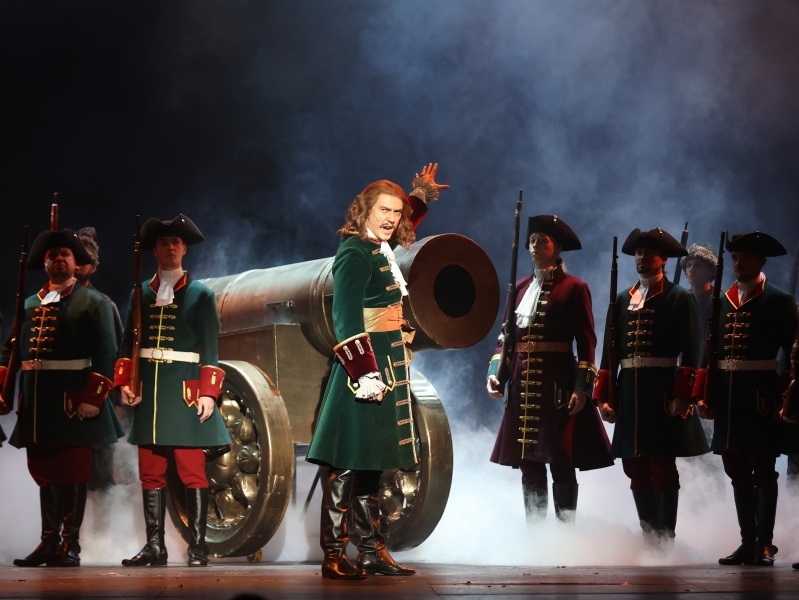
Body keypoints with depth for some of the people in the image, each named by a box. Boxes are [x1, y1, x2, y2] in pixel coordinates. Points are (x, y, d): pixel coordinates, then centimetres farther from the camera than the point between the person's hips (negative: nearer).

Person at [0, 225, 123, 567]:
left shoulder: (92, 302, 1)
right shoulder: (30, 305, 16)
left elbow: (105, 355, -6)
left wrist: (92, 399, -15)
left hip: (72, 399, -5)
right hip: (37, 403, 5)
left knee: (73, 474, -1)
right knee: (44, 472, 9)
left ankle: (70, 546, 3)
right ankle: (49, 543, 16)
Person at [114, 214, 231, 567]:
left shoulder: (200, 294, 4)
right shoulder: (141, 293, 13)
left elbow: (210, 348, 0)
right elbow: (128, 343, 12)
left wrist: (208, 392, -9)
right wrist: (125, 383, 0)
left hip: (186, 390, -4)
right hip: (150, 391, 4)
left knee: (192, 472, -5)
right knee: (151, 472, 4)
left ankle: (197, 547, -2)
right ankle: (154, 545, 8)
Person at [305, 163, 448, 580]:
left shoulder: (379, 249, 14)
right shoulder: (355, 253, -13)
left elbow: (402, 227, 42)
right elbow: (346, 319, -20)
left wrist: (421, 196, 41)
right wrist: (366, 373, -26)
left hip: (385, 368, 10)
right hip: (365, 368, -10)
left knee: (370, 465, 13)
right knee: (347, 466, -7)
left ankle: (372, 551, 18)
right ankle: (334, 557, -4)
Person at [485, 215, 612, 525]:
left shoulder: (574, 288, -2)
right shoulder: (520, 287, 12)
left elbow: (586, 342, -4)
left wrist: (582, 387, -12)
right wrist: (495, 372, 2)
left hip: (558, 383, -5)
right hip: (522, 382, 5)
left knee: (561, 462, -3)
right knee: (529, 463, 8)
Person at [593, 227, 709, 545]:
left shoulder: (680, 298, 0)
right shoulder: (622, 300, 15)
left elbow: (690, 353, -6)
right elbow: (610, 352, 13)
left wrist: (682, 396, -15)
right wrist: (603, 396, 6)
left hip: (663, 394, -5)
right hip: (630, 395, 5)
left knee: (662, 467, -3)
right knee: (636, 469, 7)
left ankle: (666, 539, 3)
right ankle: (649, 537, 16)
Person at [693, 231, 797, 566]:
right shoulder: (722, 302, 13)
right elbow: (712, 351, 13)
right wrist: (702, 394, 5)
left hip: (761, 396, -6)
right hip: (727, 397, 6)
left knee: (763, 471, -3)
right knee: (738, 473, 9)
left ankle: (764, 545, 1)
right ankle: (748, 543, 16)